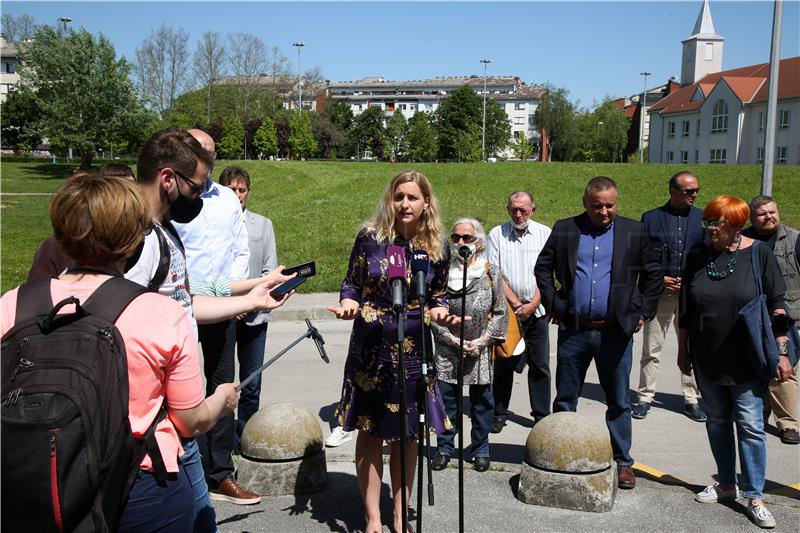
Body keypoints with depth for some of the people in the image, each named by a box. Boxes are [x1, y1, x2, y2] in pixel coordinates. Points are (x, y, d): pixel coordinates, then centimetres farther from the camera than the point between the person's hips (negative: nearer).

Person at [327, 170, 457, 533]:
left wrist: (439, 312, -12)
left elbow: (439, 297, 9)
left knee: (406, 434, 11)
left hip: (413, 349, 1)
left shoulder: (437, 247, 0)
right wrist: (347, 304, -18)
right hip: (370, 347, -1)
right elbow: (351, 284, 2)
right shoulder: (370, 237, -5)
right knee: (369, 431, 6)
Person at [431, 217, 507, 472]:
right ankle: (444, 448, 22)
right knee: (446, 398, 6)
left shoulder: (491, 272, 2)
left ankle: (481, 450, 25)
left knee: (481, 401, 9)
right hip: (447, 349, 0)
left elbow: (500, 312, 3)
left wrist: (482, 340, -7)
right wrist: (451, 339, -9)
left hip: (480, 349, 0)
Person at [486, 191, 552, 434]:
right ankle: (499, 414, 16)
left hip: (537, 310, 1)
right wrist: (516, 303, -9)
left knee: (540, 366, 4)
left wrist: (532, 305, -10)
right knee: (503, 364, 5)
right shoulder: (497, 235, 2)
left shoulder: (545, 234, 4)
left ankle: (542, 415, 15)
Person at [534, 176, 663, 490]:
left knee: (619, 402, 10)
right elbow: (543, 267, 10)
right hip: (573, 330, 1)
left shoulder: (634, 231, 3)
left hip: (616, 332, 0)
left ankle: (622, 462, 25)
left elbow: (654, 275, 9)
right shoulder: (564, 229, 3)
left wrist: (642, 313, 4)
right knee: (565, 399, 10)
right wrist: (553, 305, 3)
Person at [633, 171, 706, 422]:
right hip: (658, 292, -1)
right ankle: (645, 397, 15)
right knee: (651, 349, 5)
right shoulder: (651, 218, 3)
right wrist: (659, 279, -9)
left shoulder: (704, 218, 6)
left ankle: (692, 399, 20)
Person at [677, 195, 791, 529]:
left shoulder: (759, 255, -6)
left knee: (750, 426, -1)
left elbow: (777, 306, -5)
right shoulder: (697, 258, 2)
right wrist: (683, 350, 11)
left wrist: (782, 352, -8)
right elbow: (685, 310, 8)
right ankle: (726, 485, 28)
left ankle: (755, 497, 10)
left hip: (748, 360, -3)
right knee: (717, 422, 13)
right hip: (707, 360, 4)